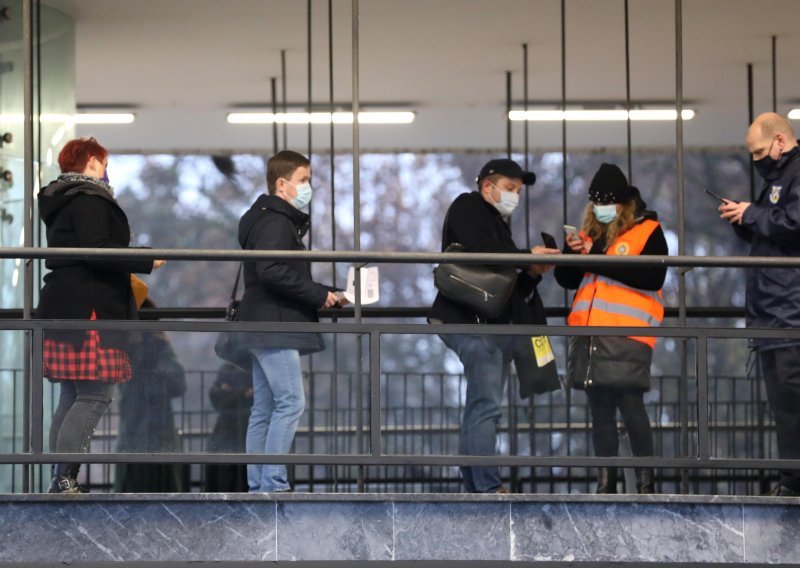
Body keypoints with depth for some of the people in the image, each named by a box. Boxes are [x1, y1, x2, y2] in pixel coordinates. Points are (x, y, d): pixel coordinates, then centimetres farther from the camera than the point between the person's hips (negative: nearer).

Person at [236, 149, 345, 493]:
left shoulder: (278, 221, 21)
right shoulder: (277, 223, -12)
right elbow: (272, 273, -24)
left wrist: (324, 294, 10)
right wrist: (319, 295, -17)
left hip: (266, 327, 11)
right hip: (274, 327, -11)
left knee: (264, 408, 9)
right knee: (290, 402, -12)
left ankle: (258, 486, 11)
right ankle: (273, 484, -14)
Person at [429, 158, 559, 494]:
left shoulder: (498, 223, 26)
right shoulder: (468, 208, 1)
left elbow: (512, 285, 21)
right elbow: (482, 252, -18)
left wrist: (532, 274, 1)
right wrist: (527, 255, -10)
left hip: (495, 324, 10)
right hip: (472, 322, -10)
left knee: (479, 408, 9)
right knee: (486, 405, -16)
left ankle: (475, 489, 11)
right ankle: (489, 489, -21)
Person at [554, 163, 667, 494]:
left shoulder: (647, 231, 2)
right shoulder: (588, 233, 17)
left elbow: (653, 277, -14)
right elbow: (567, 280, 18)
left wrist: (599, 259, -16)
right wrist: (571, 253, -3)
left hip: (627, 335, -5)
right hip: (588, 335, 5)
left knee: (630, 406, -9)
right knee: (600, 410, 6)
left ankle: (645, 480, -2)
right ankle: (606, 482, 10)